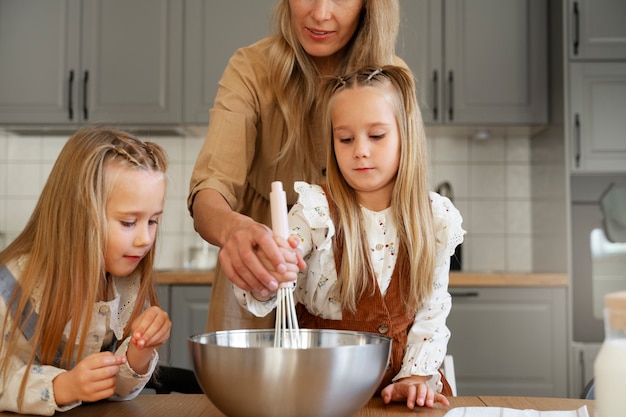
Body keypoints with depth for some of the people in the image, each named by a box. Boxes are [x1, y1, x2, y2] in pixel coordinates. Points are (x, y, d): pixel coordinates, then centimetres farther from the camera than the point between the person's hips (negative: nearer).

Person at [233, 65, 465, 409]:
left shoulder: (437, 219, -2)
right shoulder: (317, 210, -9)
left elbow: (431, 311, 4)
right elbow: (256, 298, -17)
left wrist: (416, 375, -7)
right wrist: (265, 274, -39)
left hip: (397, 382, -1)